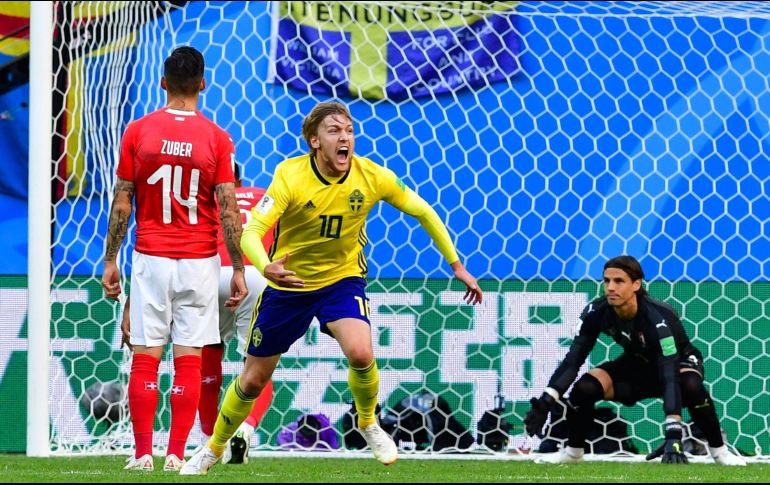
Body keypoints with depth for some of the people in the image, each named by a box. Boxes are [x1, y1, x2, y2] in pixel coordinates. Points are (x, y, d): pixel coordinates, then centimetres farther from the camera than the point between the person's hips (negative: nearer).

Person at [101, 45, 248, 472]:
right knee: (189, 361, 2)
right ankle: (176, 455, 0)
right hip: (199, 261, 0)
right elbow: (228, 210, -5)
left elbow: (122, 203, 0)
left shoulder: (137, 132, -2)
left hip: (150, 259, 0)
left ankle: (142, 453, 2)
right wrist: (238, 269, 2)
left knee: (145, 358, 4)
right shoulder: (216, 138, -4)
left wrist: (110, 260, 9)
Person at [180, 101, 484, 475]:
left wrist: (456, 265, -2)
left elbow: (423, 212, -2)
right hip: (288, 284, -1)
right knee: (252, 380, 7)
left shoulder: (372, 177, -17)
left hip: (343, 279, 1)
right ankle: (213, 450, 32)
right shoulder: (291, 176, -23)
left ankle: (368, 423, 3)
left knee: (360, 353, -28)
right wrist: (266, 267, -51)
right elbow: (251, 232, -30)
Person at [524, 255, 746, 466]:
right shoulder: (597, 312, -24)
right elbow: (573, 360, -20)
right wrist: (545, 402, -34)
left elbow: (670, 377, -44)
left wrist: (673, 436, -52)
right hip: (637, 364, 4)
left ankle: (719, 451, -18)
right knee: (585, 388, -19)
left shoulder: (657, 318, -38)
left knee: (691, 387, -38)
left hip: (678, 361, -4)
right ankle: (573, 451, 5)